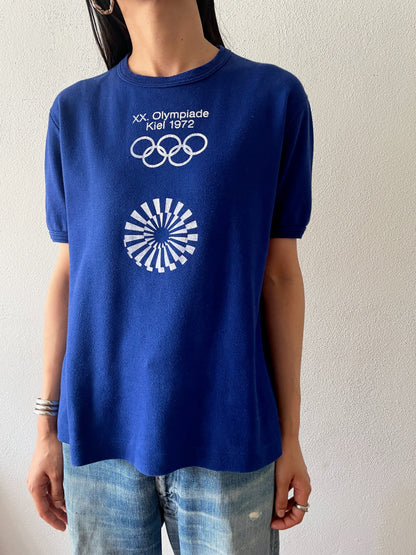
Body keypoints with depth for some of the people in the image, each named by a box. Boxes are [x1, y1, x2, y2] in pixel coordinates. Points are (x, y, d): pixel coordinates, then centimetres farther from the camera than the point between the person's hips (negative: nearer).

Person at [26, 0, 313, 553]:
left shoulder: (275, 97, -3)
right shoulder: (74, 113, 2)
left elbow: (280, 276, -2)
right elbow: (67, 275, 4)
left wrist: (290, 436, 1)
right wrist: (47, 427, 7)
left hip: (226, 433, -1)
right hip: (99, 433, 2)